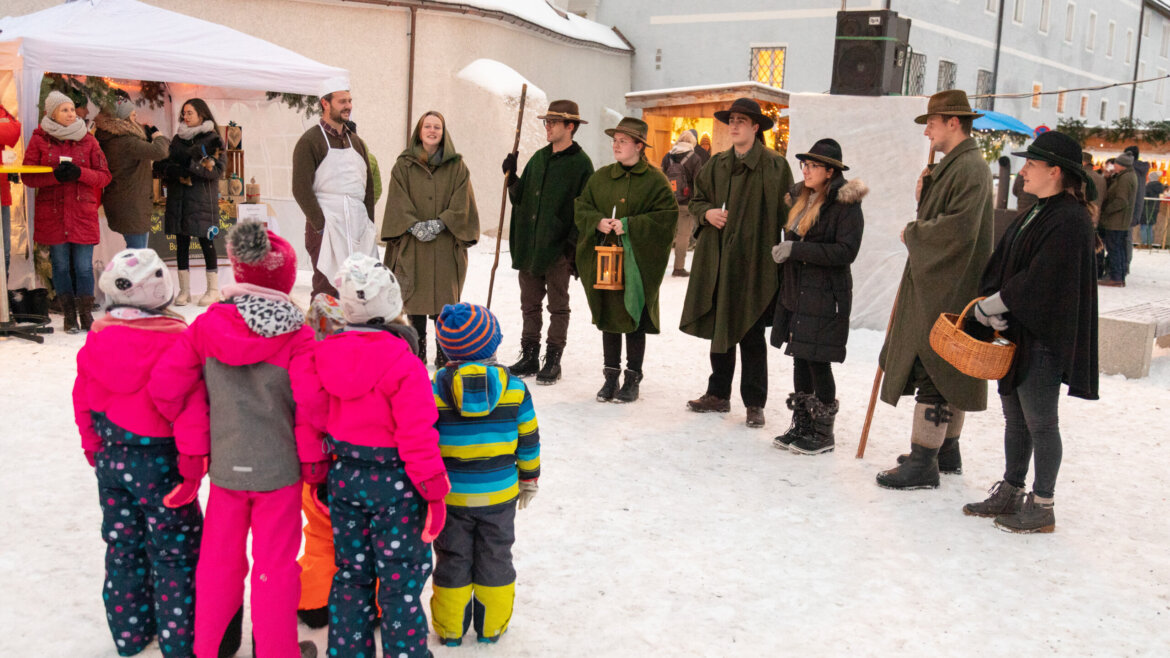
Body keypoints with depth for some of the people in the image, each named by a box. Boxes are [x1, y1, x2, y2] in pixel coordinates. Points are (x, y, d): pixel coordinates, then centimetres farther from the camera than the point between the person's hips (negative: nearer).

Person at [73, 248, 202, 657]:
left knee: (123, 546, 19)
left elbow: (82, 403, 6)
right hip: (161, 461, -6)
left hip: (111, 458, 6)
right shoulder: (176, 340, -21)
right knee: (176, 550, 7)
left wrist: (98, 454, 19)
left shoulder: (97, 340, -3)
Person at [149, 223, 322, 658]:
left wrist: (192, 450, 8)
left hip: (225, 464, 4)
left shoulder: (207, 326, -6)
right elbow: (310, 406, -18)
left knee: (219, 559, 20)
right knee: (274, 565, 10)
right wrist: (314, 464, -3)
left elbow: (166, 385, -4)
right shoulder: (296, 335, -16)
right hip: (279, 468, -3)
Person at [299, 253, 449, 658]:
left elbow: (316, 417, 5)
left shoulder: (324, 355, -3)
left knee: (351, 572, 20)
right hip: (394, 482, -6)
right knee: (400, 579, 7)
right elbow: (417, 434, -21)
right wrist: (434, 491, -12)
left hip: (344, 476, 6)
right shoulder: (403, 364, -21)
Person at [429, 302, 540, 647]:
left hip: (450, 495, 0)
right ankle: (491, 627, 27)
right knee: (495, 560, 16)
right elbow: (528, 441, -2)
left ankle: (450, 628, 25)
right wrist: (528, 480, 12)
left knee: (453, 560, 14)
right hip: (499, 493, 1)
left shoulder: (435, 391, -12)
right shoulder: (514, 388, -9)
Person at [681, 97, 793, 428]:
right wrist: (707, 212, -3)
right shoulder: (716, 164, 11)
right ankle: (719, 394, 26)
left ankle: (754, 404, 12)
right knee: (719, 328, 13)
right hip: (717, 261, 5)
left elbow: (785, 212, -5)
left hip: (753, 262, -5)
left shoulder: (775, 165, -4)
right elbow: (696, 200, 19)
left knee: (751, 333, 1)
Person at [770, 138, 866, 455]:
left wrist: (797, 250, -22)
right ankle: (801, 426, 21)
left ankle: (823, 432, 8)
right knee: (800, 360, 11)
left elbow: (845, 252, -19)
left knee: (817, 362, -4)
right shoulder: (801, 198, 13)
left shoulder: (845, 204, -11)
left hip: (825, 298, -8)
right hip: (795, 293, 8)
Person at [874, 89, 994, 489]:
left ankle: (923, 464, -3)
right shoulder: (951, 165, 17)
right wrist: (924, 196, 2)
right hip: (936, 286, 11)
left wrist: (913, 233, -12)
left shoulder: (971, 168, -15)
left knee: (932, 372, -7)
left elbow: (959, 228, -26)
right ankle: (947, 452, 26)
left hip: (948, 289, -11)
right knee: (947, 374, 16)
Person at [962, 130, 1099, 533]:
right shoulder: (1031, 216, 14)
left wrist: (988, 306, -14)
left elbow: (1037, 282, -22)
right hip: (1015, 334, 9)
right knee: (1014, 417, 16)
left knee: (1040, 422, 0)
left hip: (1044, 339, -9)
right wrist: (993, 310, -7)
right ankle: (1010, 493, 28)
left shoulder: (1070, 220, -16)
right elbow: (998, 269, 9)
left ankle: (1042, 507, 11)